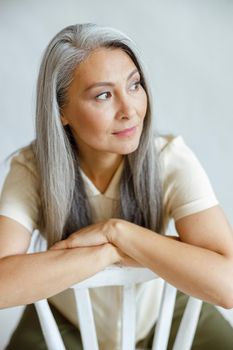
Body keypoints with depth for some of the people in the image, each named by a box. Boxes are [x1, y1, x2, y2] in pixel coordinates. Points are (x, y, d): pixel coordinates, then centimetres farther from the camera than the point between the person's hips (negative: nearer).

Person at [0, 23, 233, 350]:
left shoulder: (172, 159, -22)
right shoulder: (31, 168, -21)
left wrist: (115, 231, -31)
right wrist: (115, 250, -32)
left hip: (163, 314, 1)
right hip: (68, 323, 0)